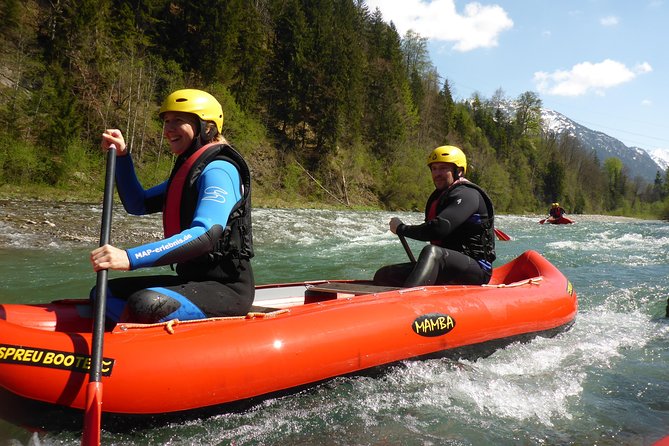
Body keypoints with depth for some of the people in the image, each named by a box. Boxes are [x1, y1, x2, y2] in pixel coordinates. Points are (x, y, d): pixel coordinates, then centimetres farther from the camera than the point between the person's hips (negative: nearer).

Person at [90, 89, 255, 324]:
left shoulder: (218, 170, -14)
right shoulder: (186, 169, 17)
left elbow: (205, 235, -30)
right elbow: (137, 204, 25)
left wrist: (130, 258, -37)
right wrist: (121, 156, 12)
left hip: (226, 290, -10)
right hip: (194, 282, 10)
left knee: (147, 302, -34)